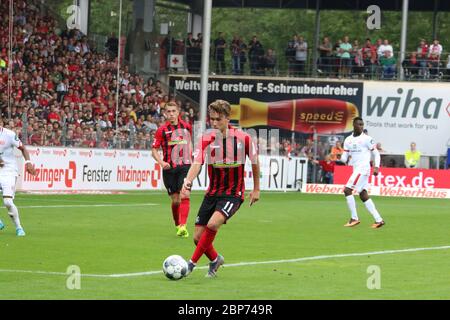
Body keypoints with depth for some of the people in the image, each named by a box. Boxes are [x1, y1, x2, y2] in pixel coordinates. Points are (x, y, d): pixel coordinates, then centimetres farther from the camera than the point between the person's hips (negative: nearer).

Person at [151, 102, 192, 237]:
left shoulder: (187, 127, 6)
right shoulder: (162, 130, -2)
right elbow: (154, 150, 0)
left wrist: (191, 159, 16)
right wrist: (161, 162, -16)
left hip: (185, 166, 0)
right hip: (169, 168, 0)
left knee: (184, 196, -17)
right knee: (175, 200, 4)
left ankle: (183, 226, -25)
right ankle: (178, 226, 23)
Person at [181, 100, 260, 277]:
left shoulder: (243, 138, -10)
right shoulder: (206, 139, -7)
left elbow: (255, 162, 6)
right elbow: (197, 163, -18)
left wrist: (256, 189, 11)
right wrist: (188, 181, -38)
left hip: (233, 193, -4)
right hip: (212, 193, 4)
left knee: (213, 224, -29)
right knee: (198, 237, 2)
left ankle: (192, 263, -14)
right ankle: (215, 260, 34)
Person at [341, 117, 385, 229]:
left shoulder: (367, 139, -5)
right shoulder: (348, 140, 12)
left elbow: (376, 153, -1)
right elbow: (344, 158, 11)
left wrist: (377, 167, -12)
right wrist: (342, 158, -12)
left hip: (363, 168, -7)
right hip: (356, 169, 7)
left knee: (347, 190, -13)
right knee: (363, 195, 5)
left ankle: (354, 218, -7)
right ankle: (378, 220, 7)